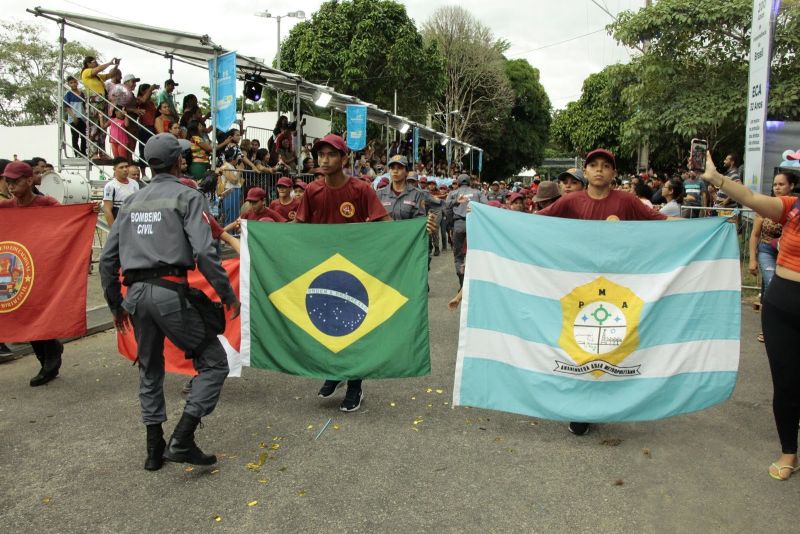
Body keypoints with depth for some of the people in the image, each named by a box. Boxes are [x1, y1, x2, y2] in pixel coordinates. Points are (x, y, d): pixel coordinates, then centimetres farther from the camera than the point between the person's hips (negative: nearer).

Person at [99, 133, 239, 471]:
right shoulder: (187, 196, -1)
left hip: (135, 293, 7)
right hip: (170, 291, -7)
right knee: (213, 363, 4)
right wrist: (228, 294, -5)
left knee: (150, 370, 20)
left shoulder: (133, 203, 17)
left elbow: (107, 259, 16)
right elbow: (204, 252, -14)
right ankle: (181, 441, -4)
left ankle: (155, 450, 27)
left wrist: (116, 305, 26)